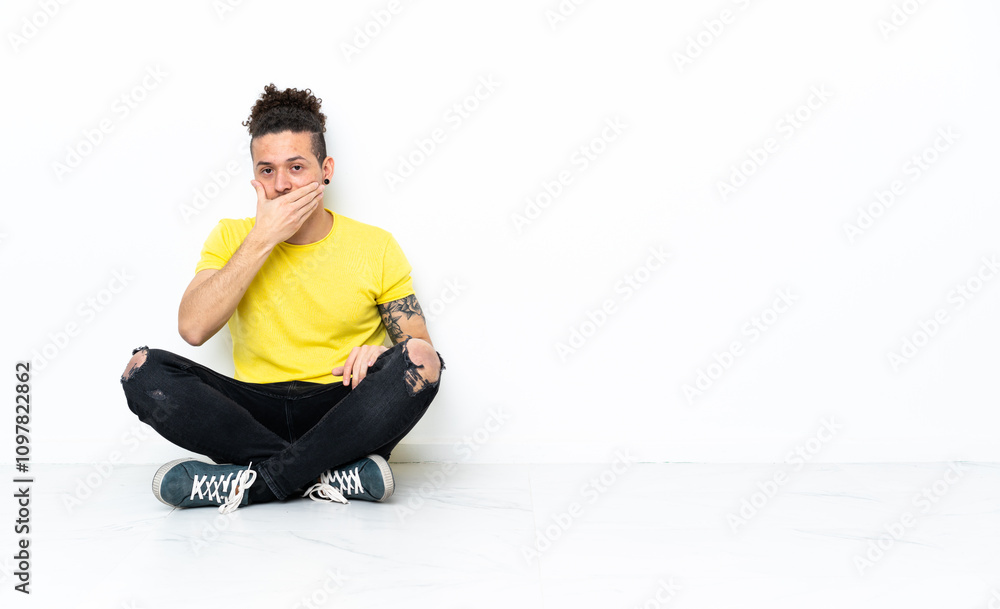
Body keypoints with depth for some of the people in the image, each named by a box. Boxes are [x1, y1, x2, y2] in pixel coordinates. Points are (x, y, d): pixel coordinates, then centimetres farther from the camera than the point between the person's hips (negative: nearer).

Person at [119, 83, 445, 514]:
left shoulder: (375, 248, 4)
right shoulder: (231, 238, 6)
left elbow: (422, 348, 5)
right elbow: (193, 328, -10)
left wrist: (379, 354, -19)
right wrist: (262, 239, -12)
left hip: (344, 412, -1)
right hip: (253, 410, 1)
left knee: (419, 360, -29)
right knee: (145, 370, -23)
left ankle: (259, 480, -27)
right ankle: (337, 473, -27)